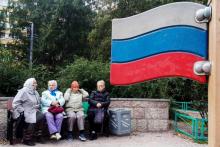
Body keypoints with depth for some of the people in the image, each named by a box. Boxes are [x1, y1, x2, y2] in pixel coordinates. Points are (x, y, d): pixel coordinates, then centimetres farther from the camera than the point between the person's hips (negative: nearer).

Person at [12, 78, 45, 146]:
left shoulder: (35, 92, 16)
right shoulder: (23, 91, -8)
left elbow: (38, 102, 27)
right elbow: (15, 103, -13)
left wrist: (37, 108, 10)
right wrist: (22, 111, -18)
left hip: (34, 111, 7)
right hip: (26, 112, -7)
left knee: (41, 116, -22)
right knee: (32, 120, -31)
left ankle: (39, 136, -11)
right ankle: (26, 139, -13)